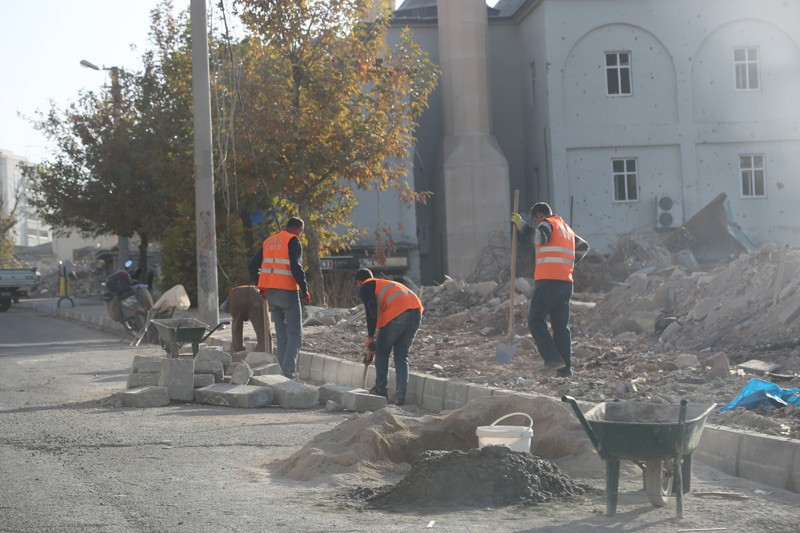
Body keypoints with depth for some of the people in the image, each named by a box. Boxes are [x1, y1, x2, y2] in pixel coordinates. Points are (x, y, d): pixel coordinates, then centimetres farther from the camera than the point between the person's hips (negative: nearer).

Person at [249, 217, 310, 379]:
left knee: (281, 334, 14)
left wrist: (262, 287, 23)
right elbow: (296, 267, -18)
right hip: (288, 292, -7)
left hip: (270, 293, 7)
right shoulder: (293, 241, -6)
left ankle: (281, 371, 10)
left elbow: (253, 265, 18)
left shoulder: (268, 241, 16)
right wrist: (305, 289, -10)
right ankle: (288, 371, -14)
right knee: (295, 334, -2)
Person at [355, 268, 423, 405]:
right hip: (416, 311, 7)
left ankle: (381, 390, 19)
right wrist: (379, 341, 44)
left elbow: (371, 311, -4)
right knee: (402, 355, 14)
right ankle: (400, 396, 7)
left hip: (398, 313, -7)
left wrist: (370, 337, 1)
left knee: (382, 351, 13)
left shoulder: (366, 286, 13)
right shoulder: (386, 283, 37)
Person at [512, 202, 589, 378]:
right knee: (561, 325, 7)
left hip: (548, 281, -8)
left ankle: (553, 358, -14)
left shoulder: (548, 223, 0)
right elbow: (584, 246, 40)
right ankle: (565, 367, 1)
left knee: (535, 321, -2)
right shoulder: (567, 228, 26)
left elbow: (539, 237, -23)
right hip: (566, 283, 8)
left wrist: (521, 224, -17)